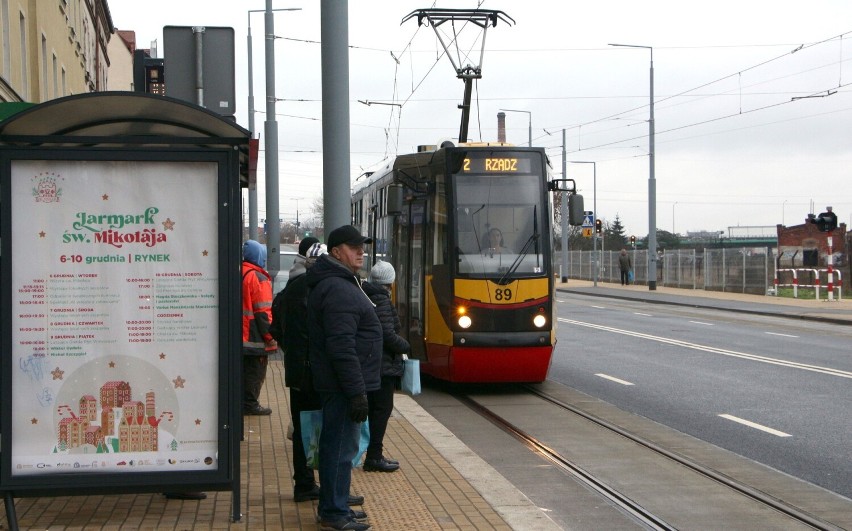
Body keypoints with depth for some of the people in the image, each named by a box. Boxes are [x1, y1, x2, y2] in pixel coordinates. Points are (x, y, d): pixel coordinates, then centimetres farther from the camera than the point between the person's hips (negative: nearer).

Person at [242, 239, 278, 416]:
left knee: (243, 370, 16)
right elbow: (263, 312, -18)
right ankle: (250, 404, 4)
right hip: (255, 337, -8)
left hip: (238, 334, 8)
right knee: (255, 371, 1)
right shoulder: (259, 278, -16)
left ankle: (242, 401, 22)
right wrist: (270, 337, -12)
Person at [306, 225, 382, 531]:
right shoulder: (339, 290, -18)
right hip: (344, 385, -11)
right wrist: (356, 391, -24)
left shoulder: (337, 284, 17)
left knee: (337, 446, 17)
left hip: (336, 384, 11)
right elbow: (342, 347, -25)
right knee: (341, 448, -5)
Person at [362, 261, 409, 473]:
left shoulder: (367, 297, 10)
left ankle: (374, 455, 20)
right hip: (383, 365, -9)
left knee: (374, 408, 14)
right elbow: (388, 335, -21)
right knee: (382, 408, -4)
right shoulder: (382, 302, -17)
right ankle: (373, 457, -3)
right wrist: (407, 346, -5)